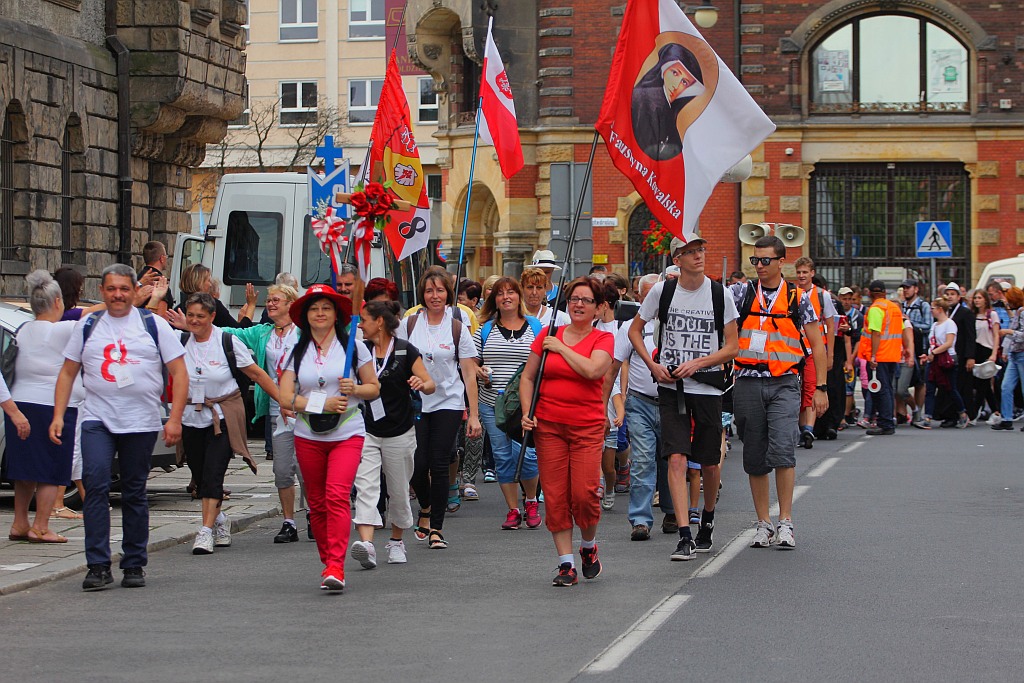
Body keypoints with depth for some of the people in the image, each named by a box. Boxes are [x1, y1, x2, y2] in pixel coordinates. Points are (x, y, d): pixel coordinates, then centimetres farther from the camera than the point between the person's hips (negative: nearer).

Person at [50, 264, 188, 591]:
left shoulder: (154, 325, 4)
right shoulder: (87, 326, 10)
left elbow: (179, 373, 2)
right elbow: (68, 372, 14)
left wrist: (175, 419, -7)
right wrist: (58, 416, 3)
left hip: (141, 422, 0)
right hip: (96, 419, 1)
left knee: (134, 494, 6)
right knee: (96, 484, -15)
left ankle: (134, 565, 17)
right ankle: (98, 566, -13)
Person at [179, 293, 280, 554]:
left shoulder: (228, 342, -5)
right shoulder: (180, 341, 2)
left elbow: (256, 373, 1)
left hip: (223, 417, -3)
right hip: (191, 418, 3)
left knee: (212, 475, -14)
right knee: (200, 478, 10)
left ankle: (206, 530, -14)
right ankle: (219, 520, 33)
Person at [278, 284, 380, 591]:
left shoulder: (353, 347, 5)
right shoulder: (296, 353, 8)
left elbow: (374, 388, 9)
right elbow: (286, 397, -1)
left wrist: (354, 389, -13)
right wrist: (323, 403, -14)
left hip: (347, 435, -3)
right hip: (308, 436, 3)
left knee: (337, 496, -19)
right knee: (317, 503, 6)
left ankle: (336, 567, -23)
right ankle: (327, 561, 20)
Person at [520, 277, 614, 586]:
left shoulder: (602, 339, 2)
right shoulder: (548, 335, 9)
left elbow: (592, 369, -18)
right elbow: (528, 377, 14)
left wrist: (561, 348, -8)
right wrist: (527, 412, 1)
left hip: (587, 426, -2)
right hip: (548, 425, 2)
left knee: (584, 493, -11)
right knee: (555, 495, -3)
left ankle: (589, 546, 18)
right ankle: (566, 564, 4)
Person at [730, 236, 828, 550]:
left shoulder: (798, 298, 6)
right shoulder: (741, 293, 8)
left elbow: (817, 344, 8)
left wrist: (821, 388, 5)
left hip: (784, 383, -2)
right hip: (748, 382, 2)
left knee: (782, 450, -16)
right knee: (755, 457, 6)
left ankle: (785, 523, -9)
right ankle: (763, 524, 16)